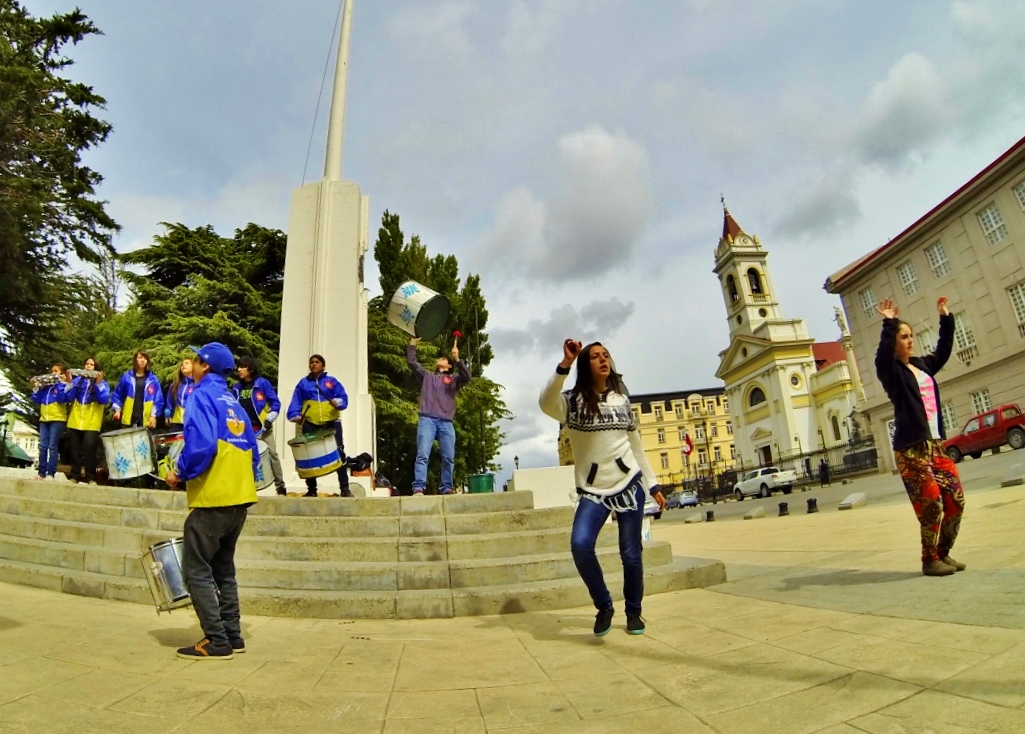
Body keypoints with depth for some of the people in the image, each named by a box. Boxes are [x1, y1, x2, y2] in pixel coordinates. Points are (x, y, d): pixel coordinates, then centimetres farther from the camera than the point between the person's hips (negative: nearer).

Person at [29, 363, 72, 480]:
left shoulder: (64, 385, 4)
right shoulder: (45, 385, 19)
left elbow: (63, 399, -13)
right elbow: (37, 401, 16)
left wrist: (61, 383, -8)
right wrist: (36, 388, 6)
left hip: (57, 419, -5)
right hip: (44, 419, 5)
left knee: (52, 447, -7)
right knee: (42, 447, 3)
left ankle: (50, 473, -7)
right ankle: (41, 472, 6)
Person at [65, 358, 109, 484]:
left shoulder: (102, 383, 6)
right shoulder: (77, 380, 14)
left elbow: (104, 400, -9)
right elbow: (69, 397, 4)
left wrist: (98, 383, -17)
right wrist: (69, 382, -9)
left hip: (91, 423, -3)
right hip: (75, 421, 3)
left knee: (89, 449, -10)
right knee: (75, 449, 5)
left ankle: (91, 478, -7)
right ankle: (75, 476, 13)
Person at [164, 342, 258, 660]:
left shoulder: (202, 396, -7)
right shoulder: (234, 403, 15)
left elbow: (201, 443, -22)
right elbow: (252, 451, 14)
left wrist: (180, 472, -8)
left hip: (213, 498, -8)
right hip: (240, 497, 8)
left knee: (197, 570, 2)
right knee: (223, 568, 17)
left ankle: (217, 642, 4)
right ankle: (232, 636, 20)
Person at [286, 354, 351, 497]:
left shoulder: (332, 381, 10)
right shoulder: (303, 383, 14)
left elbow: (343, 398, 2)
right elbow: (296, 401, 5)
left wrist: (338, 402, -20)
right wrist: (295, 415, -11)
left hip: (331, 422, -1)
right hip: (310, 424, 2)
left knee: (339, 452, -7)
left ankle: (344, 488, -3)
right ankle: (311, 489, 15)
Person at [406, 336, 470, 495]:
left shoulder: (454, 379, 20)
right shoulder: (427, 376, 24)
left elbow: (466, 377, 0)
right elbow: (412, 362, 15)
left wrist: (457, 359, -9)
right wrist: (412, 343, 13)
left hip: (446, 423, 1)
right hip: (427, 420, -1)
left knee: (449, 458, -1)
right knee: (422, 455, -13)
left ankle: (446, 488, 7)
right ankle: (418, 488, -17)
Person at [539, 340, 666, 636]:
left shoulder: (622, 399, 9)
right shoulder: (572, 401, -3)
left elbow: (636, 445, 15)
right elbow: (546, 404, -27)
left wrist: (652, 484, 14)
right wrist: (565, 364, -33)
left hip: (629, 483, 3)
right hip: (593, 489, -2)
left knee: (631, 553, 4)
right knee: (580, 545, -22)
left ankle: (633, 611, 31)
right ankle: (604, 606, 4)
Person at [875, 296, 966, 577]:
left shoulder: (922, 365, 14)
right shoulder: (891, 371, -6)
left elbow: (944, 349, 28)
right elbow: (883, 354, -27)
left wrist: (945, 317, 25)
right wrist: (889, 324, -31)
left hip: (935, 443, 7)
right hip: (910, 448, -7)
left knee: (955, 500, 7)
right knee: (931, 504, -8)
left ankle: (943, 553, 22)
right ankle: (930, 560, 7)